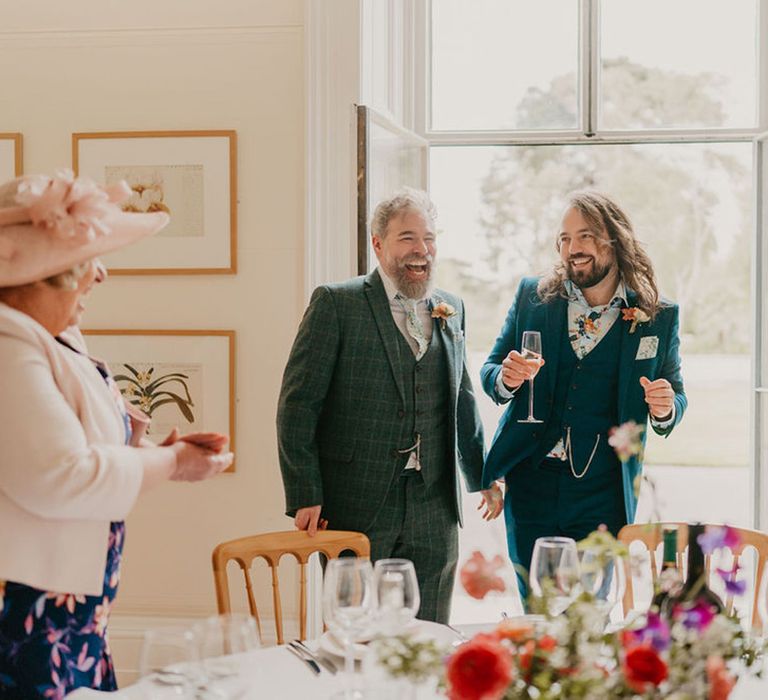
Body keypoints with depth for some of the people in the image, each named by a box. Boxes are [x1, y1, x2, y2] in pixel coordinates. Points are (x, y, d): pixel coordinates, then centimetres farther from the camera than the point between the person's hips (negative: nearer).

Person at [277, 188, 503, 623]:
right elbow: (298, 404, -6)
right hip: (355, 508, -4)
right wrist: (305, 497, -11)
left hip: (433, 514, 4)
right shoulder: (336, 304, -3)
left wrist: (483, 477, 24)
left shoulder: (452, 310, 13)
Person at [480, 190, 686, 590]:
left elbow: (676, 394, 10)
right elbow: (490, 370, 10)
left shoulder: (658, 317, 2)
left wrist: (665, 409, -14)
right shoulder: (532, 296, 4)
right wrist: (506, 379, -13)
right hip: (530, 485, 1)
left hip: (604, 496, -1)